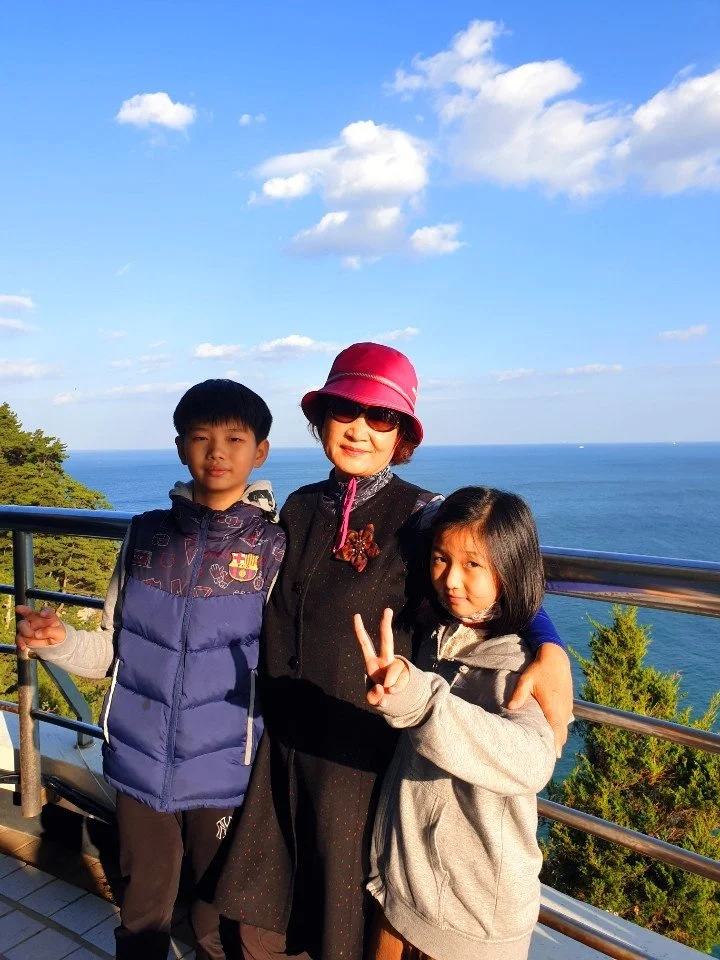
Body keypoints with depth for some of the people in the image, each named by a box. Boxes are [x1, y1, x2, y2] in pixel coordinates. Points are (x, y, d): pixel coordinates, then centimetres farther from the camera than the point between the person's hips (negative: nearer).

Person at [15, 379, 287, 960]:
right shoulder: (146, 536, 0)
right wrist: (59, 641, -12)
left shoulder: (274, 546, -9)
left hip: (225, 773, -2)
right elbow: (114, 649, 6)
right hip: (141, 765, 3)